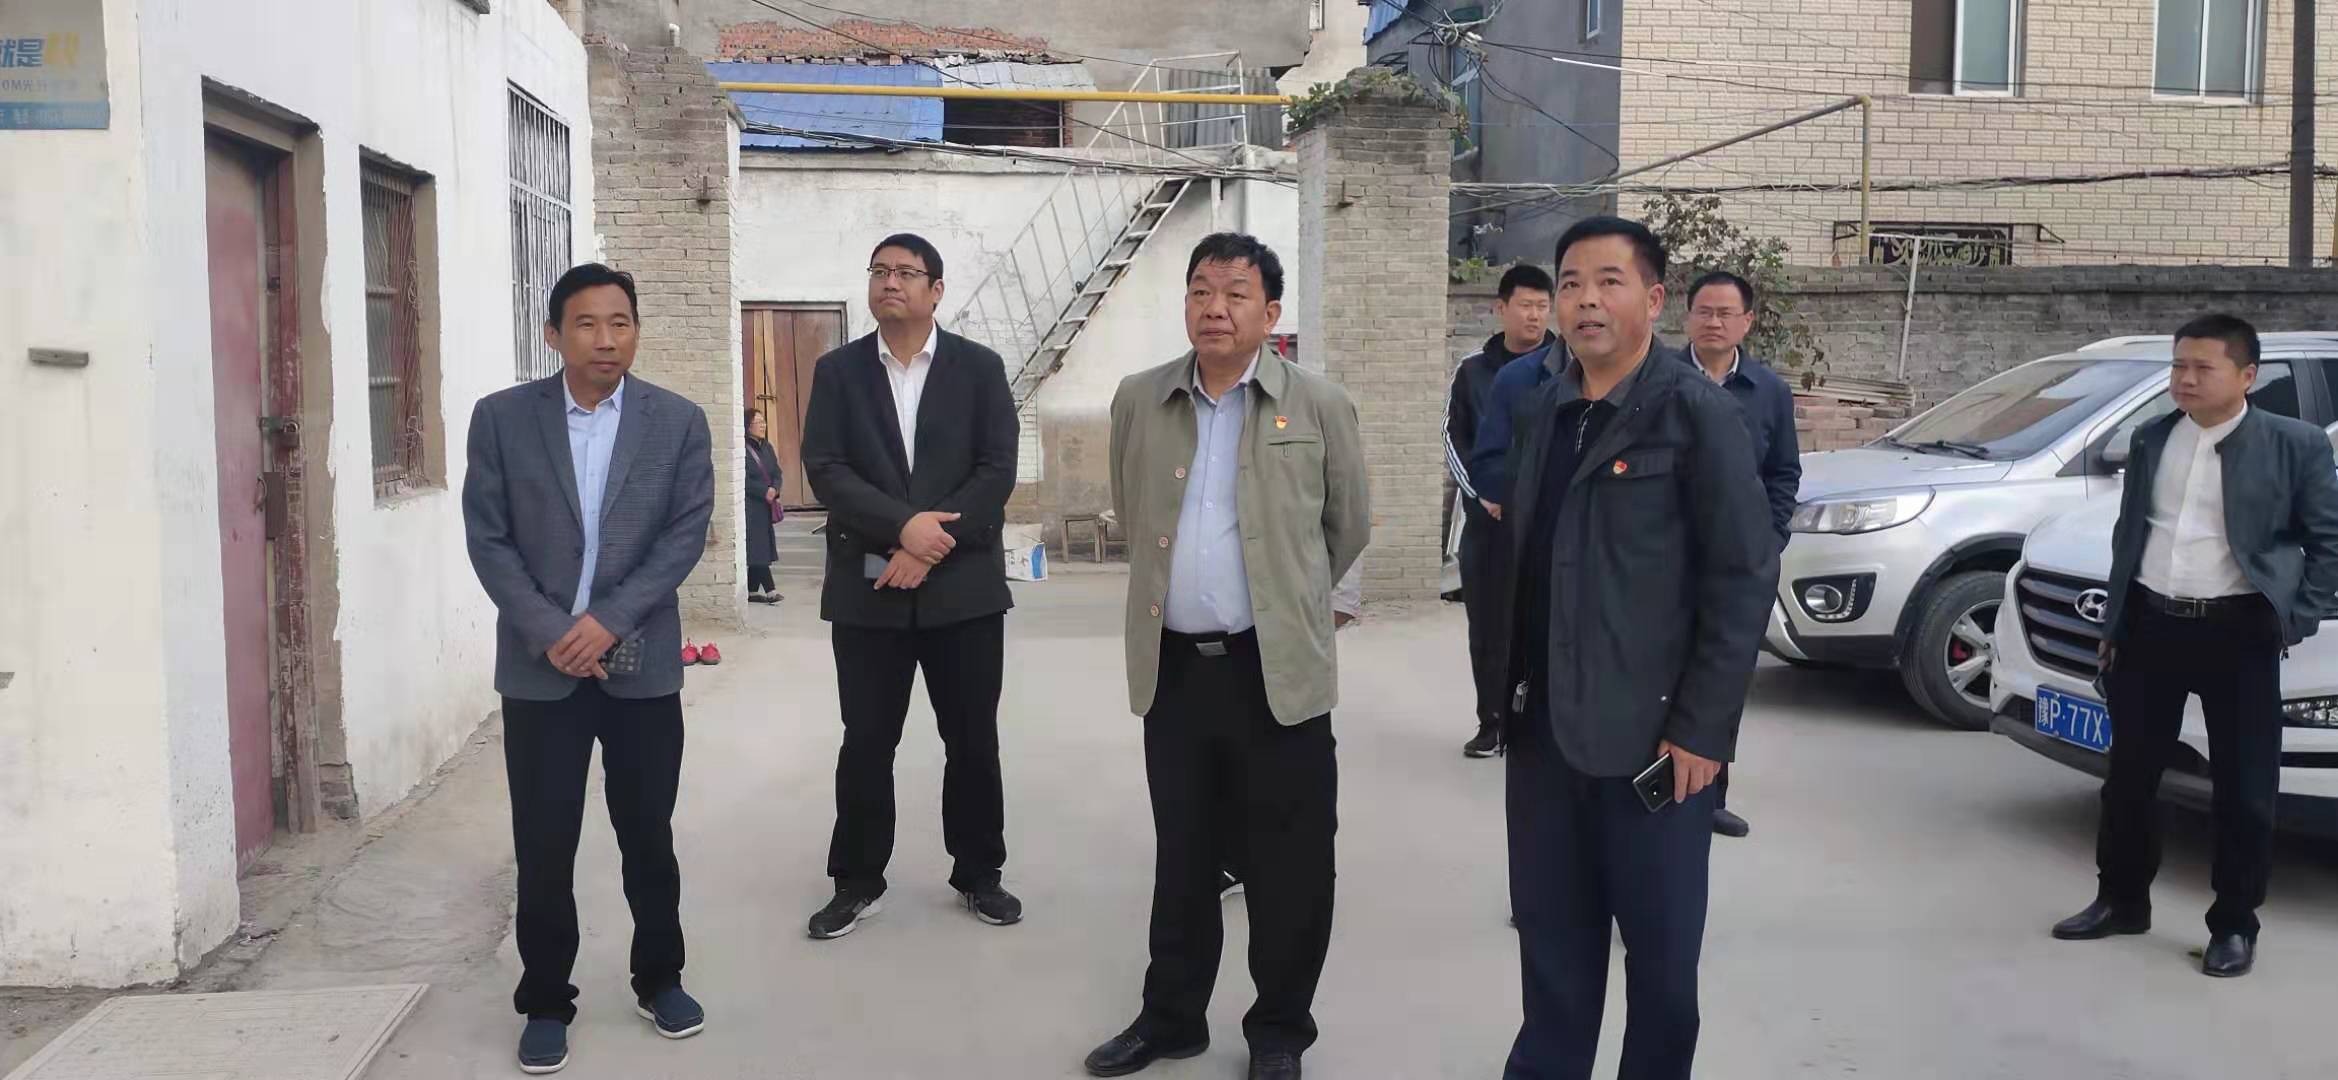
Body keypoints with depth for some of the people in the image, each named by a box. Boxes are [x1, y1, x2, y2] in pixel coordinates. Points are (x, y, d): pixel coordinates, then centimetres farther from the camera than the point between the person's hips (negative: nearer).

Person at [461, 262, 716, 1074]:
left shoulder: (680, 422, 1)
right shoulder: (501, 418, 0)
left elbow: (688, 530, -5)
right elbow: (487, 537, -2)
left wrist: (610, 620, -14)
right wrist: (550, 632, -12)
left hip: (642, 665, 1)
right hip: (540, 667, 0)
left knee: (648, 834, 11)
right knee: (544, 846, 4)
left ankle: (658, 980, 28)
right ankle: (546, 1003, 19)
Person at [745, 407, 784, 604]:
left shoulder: (766, 447, 13)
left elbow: (777, 473, 12)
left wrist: (774, 489, -8)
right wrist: (764, 491, -16)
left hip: (767, 506, 8)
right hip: (750, 506, -8)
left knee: (759, 550, 9)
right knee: (758, 547, -7)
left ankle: (752, 591, 15)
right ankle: (770, 590, -7)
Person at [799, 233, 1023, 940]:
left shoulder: (980, 368, 3)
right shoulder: (837, 371, 5)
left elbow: (997, 470, -5)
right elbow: (825, 469, -5)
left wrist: (929, 549, -15)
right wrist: (904, 525, -20)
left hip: (963, 586, 0)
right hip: (867, 588, 0)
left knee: (974, 742, 7)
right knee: (866, 741, 6)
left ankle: (978, 875, 23)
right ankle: (857, 882, 19)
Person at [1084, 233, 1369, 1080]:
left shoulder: (1319, 406, -4)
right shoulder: (1139, 400, 4)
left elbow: (1349, 527, 8)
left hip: (1278, 669, -2)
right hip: (1173, 666, 3)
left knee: (1286, 863, 6)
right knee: (1181, 855, 15)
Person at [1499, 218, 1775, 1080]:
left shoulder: (1695, 412, -9)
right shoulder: (1542, 410, 10)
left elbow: (1744, 577, -12)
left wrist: (1701, 729, -14)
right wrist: (1510, 687, 9)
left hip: (1650, 734, -5)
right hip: (1543, 726, 6)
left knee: (1660, 950, 8)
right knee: (1550, 934, 15)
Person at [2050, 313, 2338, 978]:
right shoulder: (2151, 440, 9)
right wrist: (2115, 625, 13)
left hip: (2238, 632, -4)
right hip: (2150, 626, 4)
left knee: (2244, 787, 3)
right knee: (2130, 774, 12)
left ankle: (2234, 926, 15)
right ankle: (2121, 900, 26)